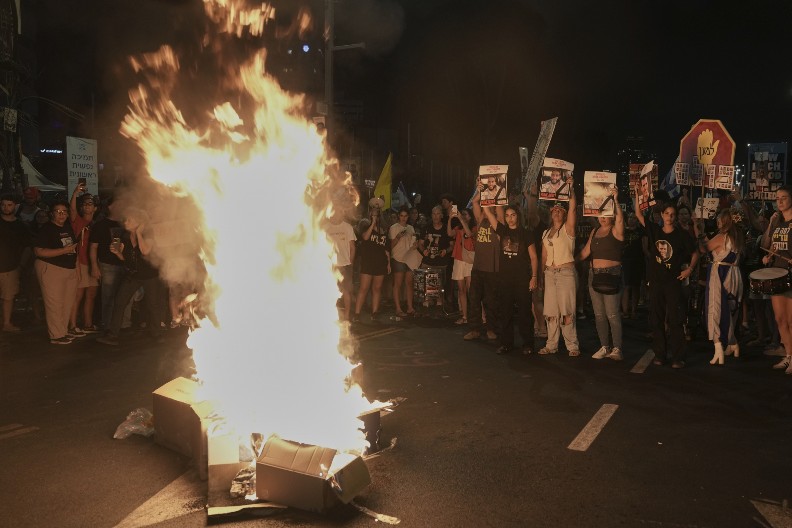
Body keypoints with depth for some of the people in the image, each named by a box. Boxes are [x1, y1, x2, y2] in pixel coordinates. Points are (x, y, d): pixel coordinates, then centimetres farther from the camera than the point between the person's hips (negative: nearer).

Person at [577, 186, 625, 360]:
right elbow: (586, 251, 18)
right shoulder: (595, 231, 15)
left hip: (611, 275, -7)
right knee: (599, 314, 9)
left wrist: (615, 200, -30)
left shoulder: (616, 230, -4)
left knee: (612, 314, -8)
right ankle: (604, 347, 16)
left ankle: (616, 349, -3)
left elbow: (620, 218, -23)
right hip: (594, 274, 7)